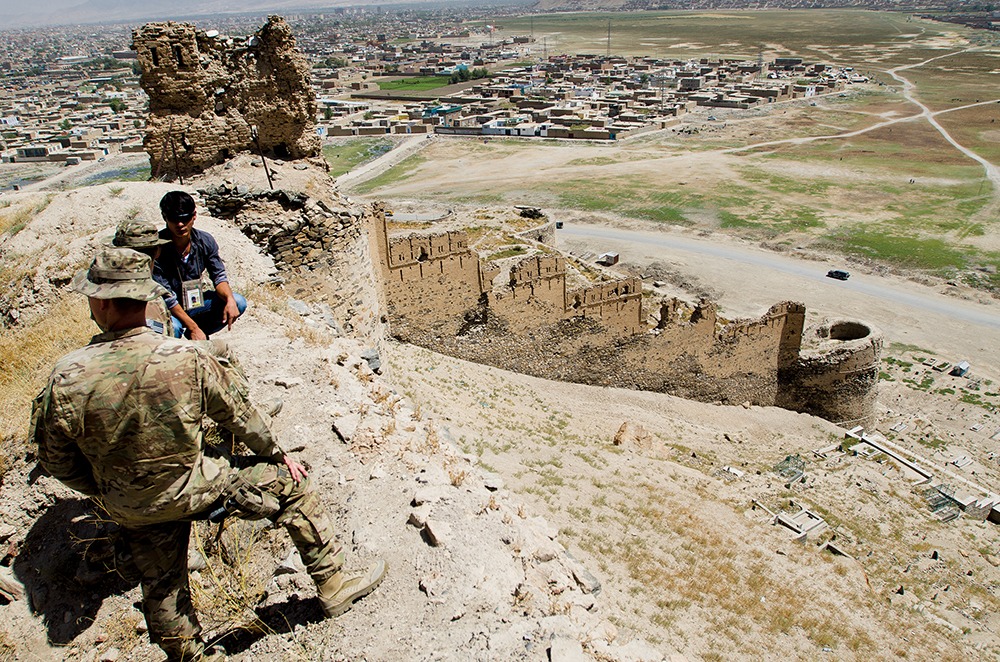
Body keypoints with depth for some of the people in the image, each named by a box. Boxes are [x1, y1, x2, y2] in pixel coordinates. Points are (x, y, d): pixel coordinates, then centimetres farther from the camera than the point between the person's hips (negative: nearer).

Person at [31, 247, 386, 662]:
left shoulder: (67, 379, -21)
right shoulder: (188, 358, -24)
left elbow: (56, 460, -6)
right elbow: (239, 413, -9)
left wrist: (101, 491, 14)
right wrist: (277, 456, 8)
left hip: (132, 510, 3)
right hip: (197, 488, -2)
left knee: (161, 586, 22)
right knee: (289, 485, 13)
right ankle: (332, 585, 23)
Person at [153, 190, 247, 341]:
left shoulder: (205, 241, -10)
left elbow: (219, 276, -3)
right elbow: (164, 296, -23)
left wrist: (230, 300, -27)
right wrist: (193, 327, -27)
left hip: (196, 301, 5)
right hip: (169, 309, -5)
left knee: (239, 303, -14)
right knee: (171, 327, -38)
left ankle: (201, 334, 6)